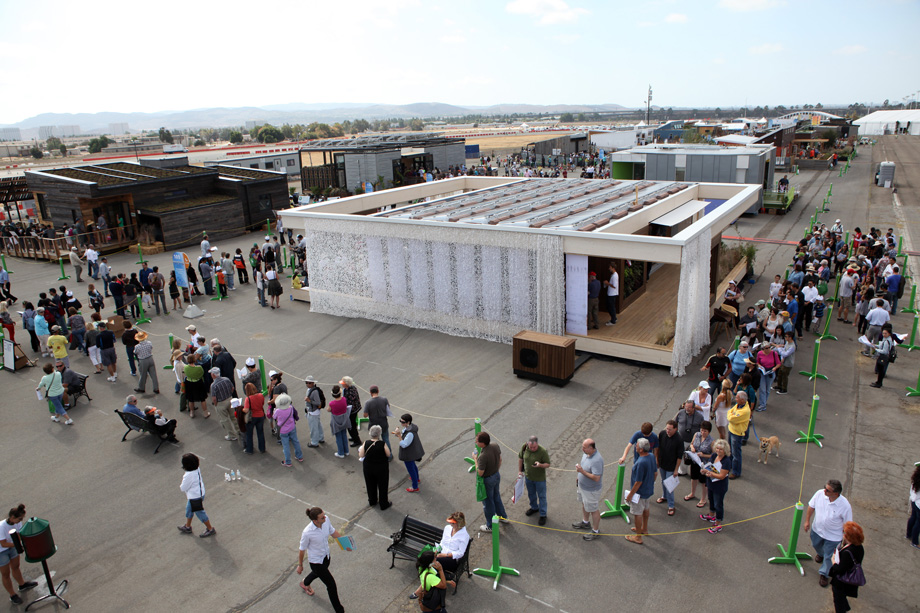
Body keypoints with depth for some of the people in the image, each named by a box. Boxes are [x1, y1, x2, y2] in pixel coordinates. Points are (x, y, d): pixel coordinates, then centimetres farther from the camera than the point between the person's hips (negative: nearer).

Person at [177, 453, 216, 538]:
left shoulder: (188, 475, -33)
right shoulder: (197, 470, -6)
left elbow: (183, 488, -21)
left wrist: (180, 486, 0)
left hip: (195, 497, -9)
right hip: (200, 492, 9)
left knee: (200, 513, 7)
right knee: (189, 509, 27)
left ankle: (210, 529, 20)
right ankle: (187, 527, 46)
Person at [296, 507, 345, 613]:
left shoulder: (326, 519, -21)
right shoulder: (307, 533, -36)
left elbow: (333, 532, -1)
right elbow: (302, 549, -18)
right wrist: (300, 565, -3)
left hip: (326, 555, 7)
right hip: (316, 561, -7)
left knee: (318, 572, 36)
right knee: (331, 584, 2)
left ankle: (305, 584, 69)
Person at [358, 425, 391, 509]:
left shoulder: (366, 443, -18)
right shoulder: (383, 444, -25)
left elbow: (361, 455, -8)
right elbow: (388, 454, -12)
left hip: (368, 468, 3)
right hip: (381, 468, -3)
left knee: (371, 485, 25)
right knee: (382, 486, 16)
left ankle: (372, 501, 44)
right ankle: (384, 504, 29)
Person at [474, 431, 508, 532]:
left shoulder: (483, 456, -37)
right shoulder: (495, 446, -15)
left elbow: (480, 473, -26)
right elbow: (500, 459, 2)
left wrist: (475, 459, -16)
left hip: (487, 480, -7)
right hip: (497, 475, 7)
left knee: (488, 502, 14)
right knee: (496, 497, 30)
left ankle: (490, 526, 33)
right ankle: (503, 516, 51)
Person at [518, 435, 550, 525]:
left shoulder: (543, 451, -28)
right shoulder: (524, 447, -16)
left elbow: (548, 464, -18)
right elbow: (520, 458, 2)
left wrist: (540, 465, -38)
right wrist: (519, 470, 7)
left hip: (539, 478, -4)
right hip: (528, 476, 4)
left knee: (541, 496, 9)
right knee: (531, 494, 24)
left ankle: (543, 515, 25)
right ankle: (534, 508, 48)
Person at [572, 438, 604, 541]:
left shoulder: (597, 460, -36)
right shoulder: (586, 453, -8)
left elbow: (596, 478, -36)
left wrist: (582, 471, -36)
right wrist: (579, 476, 16)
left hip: (591, 489, -9)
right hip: (582, 485, 9)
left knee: (593, 510, 10)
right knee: (584, 504, 28)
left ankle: (595, 531, 29)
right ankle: (585, 522, 52)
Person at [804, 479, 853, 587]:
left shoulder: (845, 506, -33)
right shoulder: (820, 493, -24)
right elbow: (811, 506, -4)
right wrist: (807, 521, 0)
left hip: (833, 536, -4)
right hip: (817, 529, 4)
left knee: (829, 557, 12)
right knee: (816, 545, 31)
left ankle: (824, 574, 40)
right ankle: (820, 554, 66)